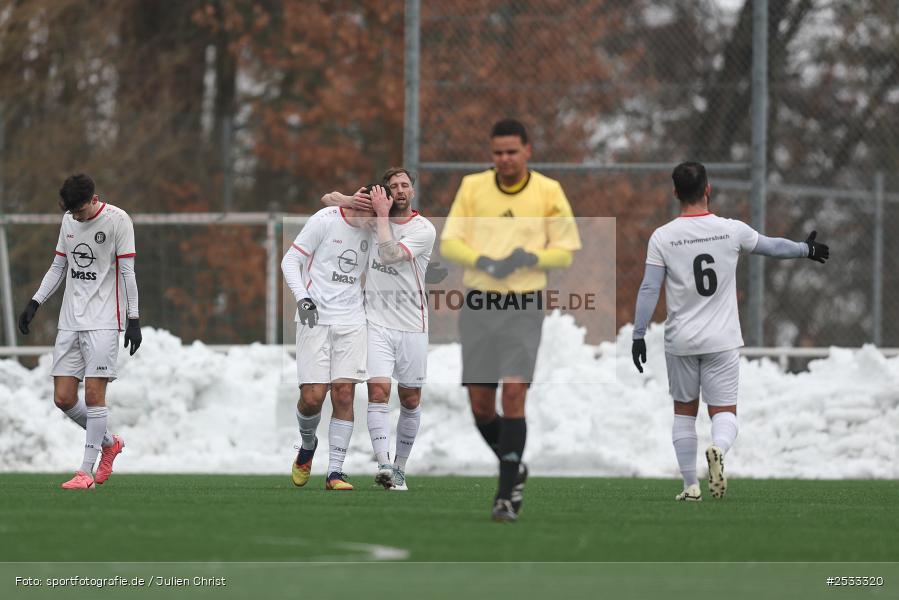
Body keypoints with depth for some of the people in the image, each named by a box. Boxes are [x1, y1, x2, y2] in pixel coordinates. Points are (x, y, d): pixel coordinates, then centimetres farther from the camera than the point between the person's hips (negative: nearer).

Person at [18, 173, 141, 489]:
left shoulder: (117, 220, -7)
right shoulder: (69, 221, 11)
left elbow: (127, 271, -7)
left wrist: (133, 319, -10)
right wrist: (34, 303, 11)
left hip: (103, 321, -6)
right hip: (70, 321, 6)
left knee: (93, 393, -11)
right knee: (63, 398, 1)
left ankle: (86, 472, -6)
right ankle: (109, 443, 24)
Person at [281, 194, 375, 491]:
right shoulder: (325, 221, -8)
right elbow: (290, 261, -4)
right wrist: (302, 298, -16)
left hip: (351, 321, 4)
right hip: (315, 319, -4)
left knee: (344, 396, -5)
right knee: (312, 397, -9)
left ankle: (335, 472, -1)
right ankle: (307, 445, 23)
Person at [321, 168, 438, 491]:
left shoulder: (424, 230, -6)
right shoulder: (373, 216, 7)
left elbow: (389, 255, -20)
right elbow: (328, 199, 15)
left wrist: (383, 215, -13)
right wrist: (351, 200, -6)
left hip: (412, 325, -1)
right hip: (377, 322, 1)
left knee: (410, 400, 5)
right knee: (378, 390, -17)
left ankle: (400, 467, 19)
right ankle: (383, 464, -27)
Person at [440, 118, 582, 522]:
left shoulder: (548, 192, 0)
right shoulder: (473, 187, 3)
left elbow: (565, 253, 2)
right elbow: (448, 243, 2)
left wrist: (532, 258, -18)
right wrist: (484, 261, -17)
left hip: (524, 307, -2)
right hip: (478, 305, 2)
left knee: (513, 394, -15)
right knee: (480, 406, 3)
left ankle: (508, 495, -11)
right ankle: (513, 466, 30)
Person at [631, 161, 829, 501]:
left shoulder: (662, 237, -6)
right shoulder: (731, 230, -3)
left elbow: (649, 290, -7)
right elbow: (773, 247, 13)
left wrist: (638, 336, -1)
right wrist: (806, 250, 32)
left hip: (681, 342, 0)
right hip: (721, 341, 0)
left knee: (684, 410, 16)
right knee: (724, 412, 3)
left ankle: (690, 485, 14)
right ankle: (718, 449, -30)